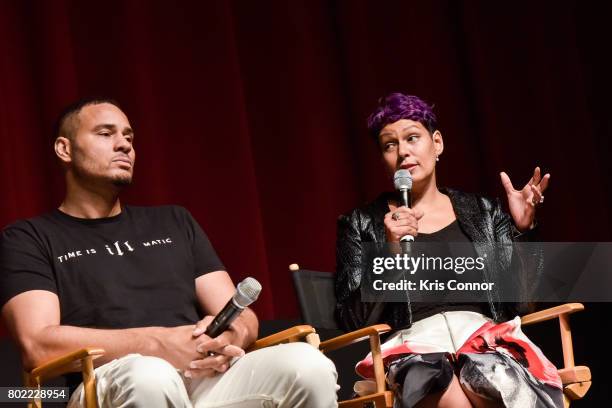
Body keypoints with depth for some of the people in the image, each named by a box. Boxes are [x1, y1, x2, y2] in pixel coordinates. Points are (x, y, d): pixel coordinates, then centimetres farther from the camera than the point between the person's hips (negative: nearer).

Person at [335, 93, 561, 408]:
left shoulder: (483, 212, 18)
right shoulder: (361, 225, 12)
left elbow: (517, 300, 12)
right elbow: (353, 322, 2)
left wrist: (523, 230, -1)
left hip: (485, 339, 2)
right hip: (415, 348, -1)